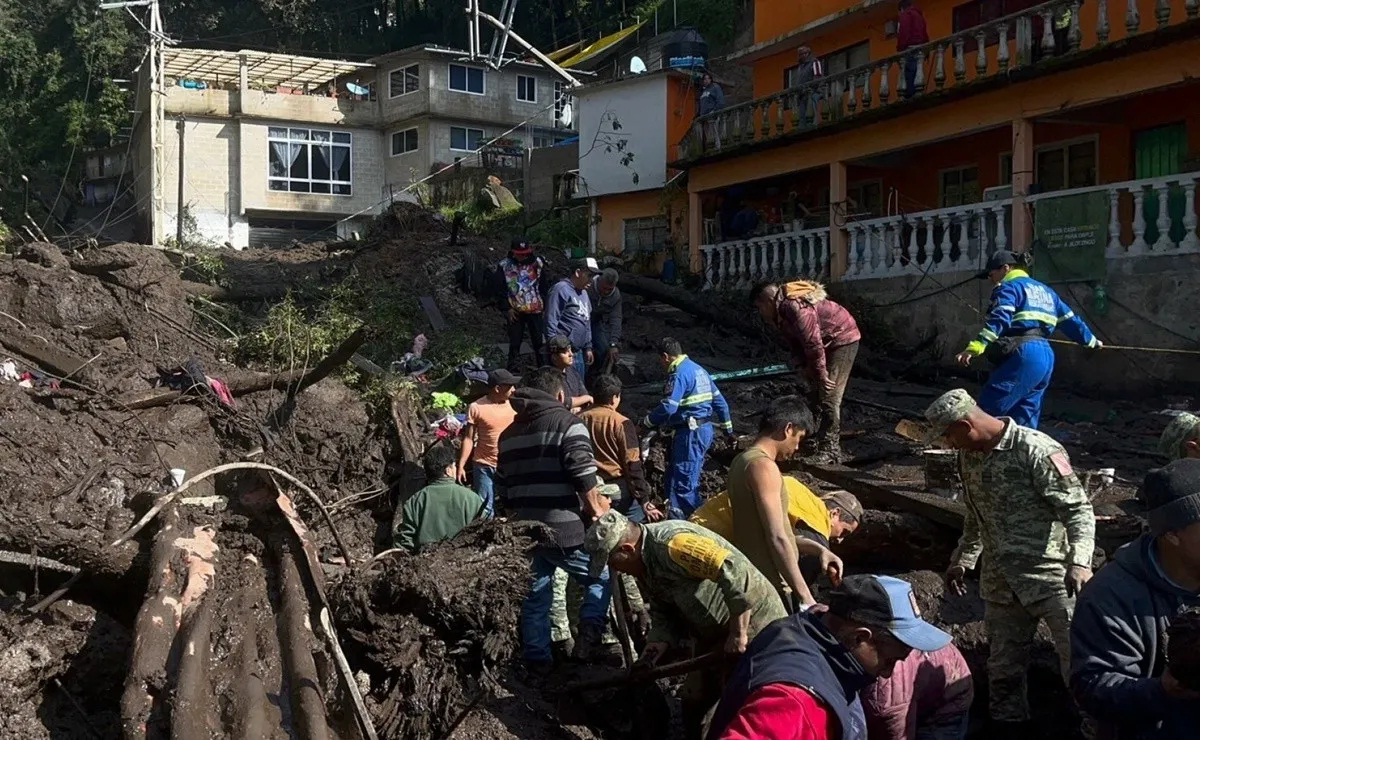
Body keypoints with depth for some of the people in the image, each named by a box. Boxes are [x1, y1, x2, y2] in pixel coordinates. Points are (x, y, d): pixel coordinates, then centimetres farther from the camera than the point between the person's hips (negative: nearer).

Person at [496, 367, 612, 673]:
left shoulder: (510, 433, 13)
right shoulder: (567, 423, -8)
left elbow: (503, 490, 17)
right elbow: (586, 483, -17)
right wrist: (599, 514, -3)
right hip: (566, 531, -6)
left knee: (534, 596, 16)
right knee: (601, 576, 14)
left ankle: (537, 659, 20)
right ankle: (591, 627, -3)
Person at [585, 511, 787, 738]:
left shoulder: (672, 543, -30)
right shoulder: (645, 565, 3)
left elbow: (735, 572, -37)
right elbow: (664, 615, 8)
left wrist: (738, 634, -30)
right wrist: (656, 646, -11)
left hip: (752, 620, -10)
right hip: (713, 633, 10)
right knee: (693, 700, 16)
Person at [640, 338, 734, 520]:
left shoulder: (679, 374, -13)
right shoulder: (698, 369, 17)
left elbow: (668, 407, -22)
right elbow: (719, 401, 21)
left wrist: (646, 422, -7)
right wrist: (727, 428, 28)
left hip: (691, 432, -10)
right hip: (706, 429, 10)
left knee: (683, 481, -9)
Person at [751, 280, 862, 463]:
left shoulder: (795, 308, -29)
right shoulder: (781, 312, 1)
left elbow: (814, 344, -28)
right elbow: (795, 342, 8)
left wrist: (821, 375, -22)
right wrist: (801, 365, -7)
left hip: (843, 339, -10)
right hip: (827, 343, 10)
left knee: (829, 397, -14)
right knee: (817, 394, 14)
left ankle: (830, 450, -12)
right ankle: (820, 441, 24)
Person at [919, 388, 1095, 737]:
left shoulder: (1037, 450, -16)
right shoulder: (968, 457, 7)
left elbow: (1078, 508, -16)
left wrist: (1079, 562, -28)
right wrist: (962, 560, 22)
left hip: (1052, 577, -6)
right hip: (1000, 583, 7)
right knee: (1003, 665, 13)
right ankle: (1008, 724, 27)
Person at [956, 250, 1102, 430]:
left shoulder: (1009, 287, 1)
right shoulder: (1044, 291, 27)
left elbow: (998, 320, -17)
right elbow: (1070, 320, 32)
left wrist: (974, 347, -29)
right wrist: (1091, 341, 47)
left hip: (1022, 357, -9)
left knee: (986, 413, -12)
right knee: (1024, 423, 11)